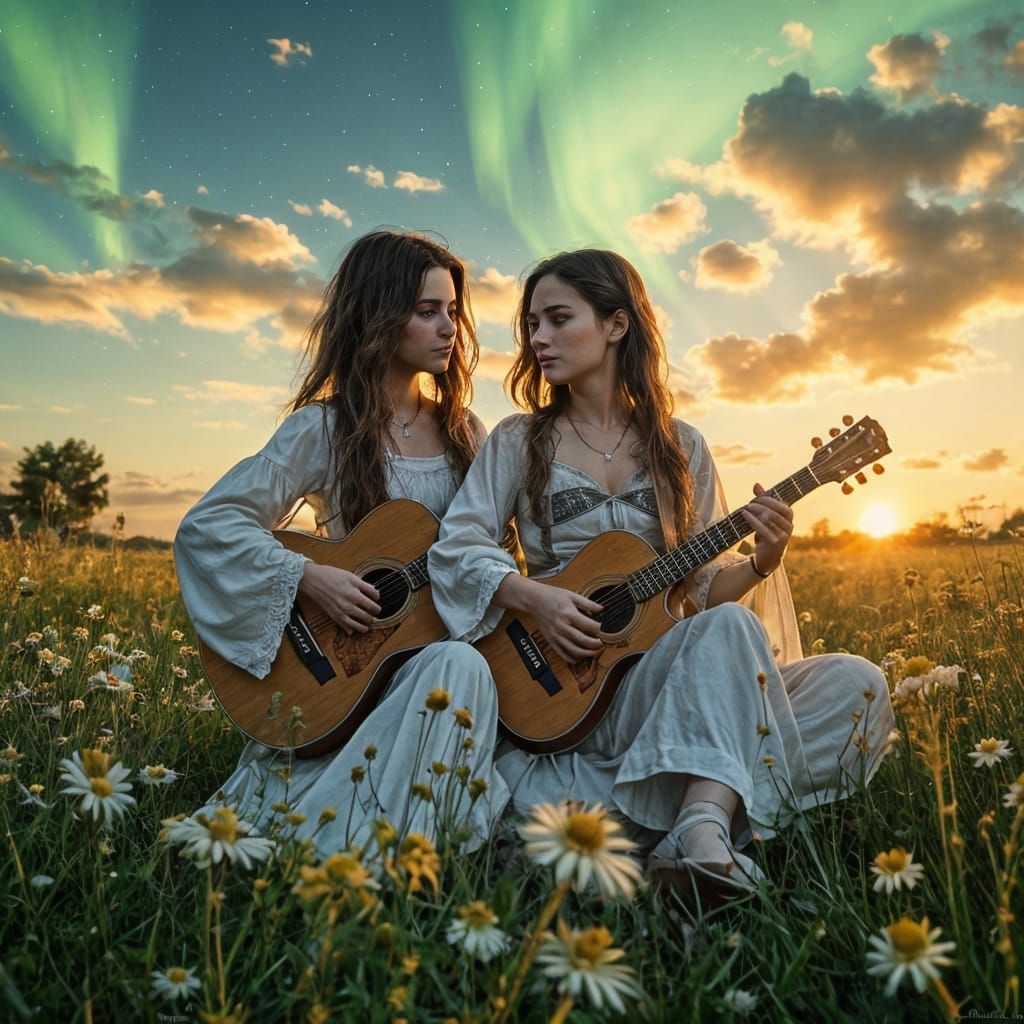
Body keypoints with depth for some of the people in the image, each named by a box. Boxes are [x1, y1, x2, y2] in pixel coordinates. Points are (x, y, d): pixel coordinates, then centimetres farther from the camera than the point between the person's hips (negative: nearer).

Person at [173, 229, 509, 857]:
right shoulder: (324, 428, -2)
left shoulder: (463, 431, 13)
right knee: (458, 669, -35)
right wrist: (308, 577, -19)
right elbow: (205, 526, -7)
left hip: (451, 637, 4)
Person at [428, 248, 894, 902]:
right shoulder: (518, 442, 5)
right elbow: (455, 548, -5)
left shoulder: (680, 448, 10)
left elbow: (702, 587, 10)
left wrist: (761, 563, -10)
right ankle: (704, 832, -39)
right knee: (730, 629, -30)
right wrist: (535, 598, -20)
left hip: (678, 672, 4)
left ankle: (700, 831, -32)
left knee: (858, 684, -16)